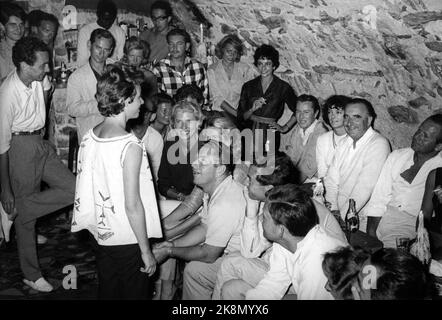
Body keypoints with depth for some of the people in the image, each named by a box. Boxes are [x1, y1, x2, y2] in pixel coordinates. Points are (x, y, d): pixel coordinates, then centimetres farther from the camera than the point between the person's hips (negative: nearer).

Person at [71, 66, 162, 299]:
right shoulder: (131, 146, -23)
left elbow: (86, 188, 7)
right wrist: (146, 251, -13)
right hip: (128, 240, -6)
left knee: (107, 291, 21)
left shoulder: (89, 137, -2)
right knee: (134, 293, 12)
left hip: (100, 234, 7)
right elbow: (132, 205, -22)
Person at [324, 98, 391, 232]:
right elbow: (331, 179, 8)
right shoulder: (345, 143, 12)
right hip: (339, 212, 6)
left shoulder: (379, 144, -12)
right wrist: (333, 209, -7)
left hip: (361, 220, -6)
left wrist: (342, 216, -17)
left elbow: (365, 187, -19)